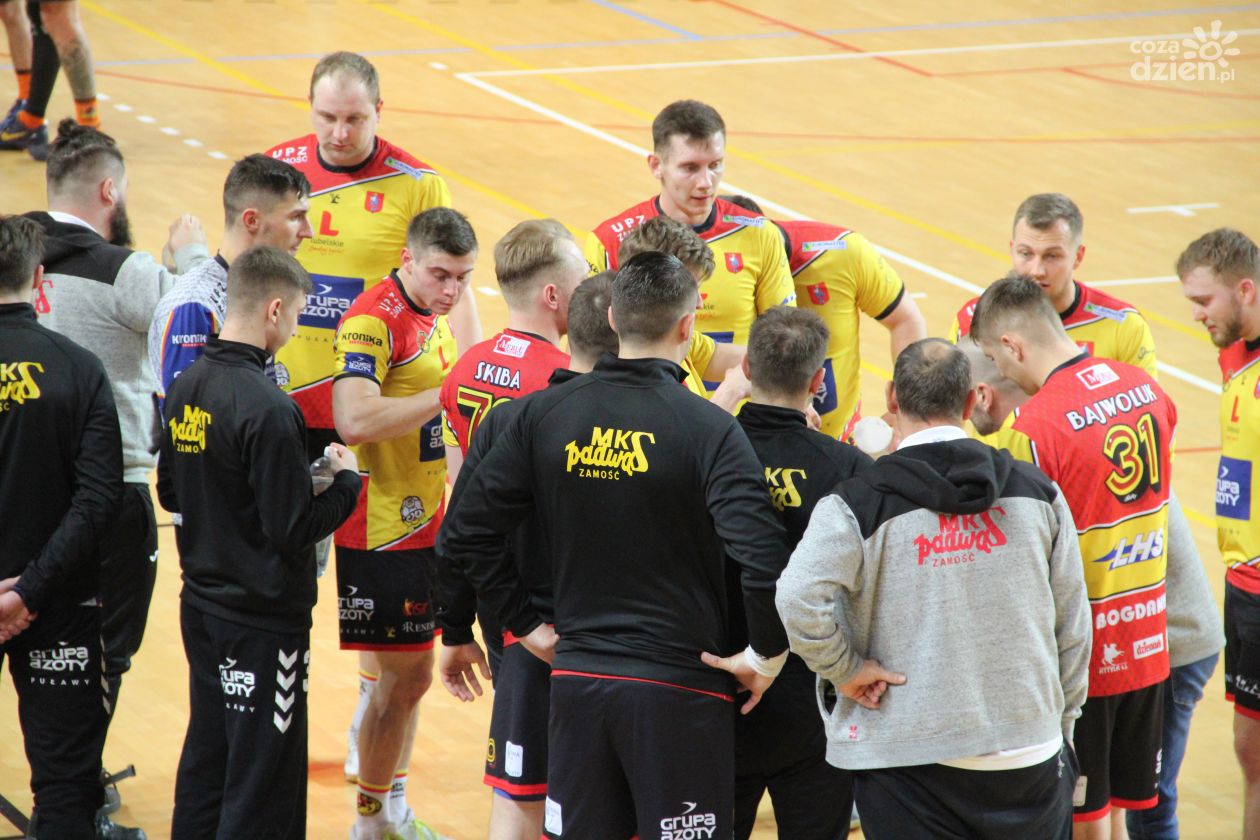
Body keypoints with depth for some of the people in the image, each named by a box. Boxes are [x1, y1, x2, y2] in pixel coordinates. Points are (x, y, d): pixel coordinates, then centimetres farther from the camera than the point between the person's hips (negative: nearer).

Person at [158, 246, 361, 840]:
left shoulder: (185, 389, 3)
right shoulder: (265, 408, -23)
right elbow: (295, 530, -21)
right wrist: (345, 482, -5)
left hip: (201, 607, 9)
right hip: (262, 623, -9)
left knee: (205, 766, 18)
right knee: (263, 790, -1)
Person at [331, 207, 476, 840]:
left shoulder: (435, 317, 11)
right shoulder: (375, 318, -19)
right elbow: (355, 419, -32)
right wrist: (448, 393, -28)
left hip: (427, 522, 9)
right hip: (385, 529, -9)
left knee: (409, 673, 16)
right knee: (405, 675, -2)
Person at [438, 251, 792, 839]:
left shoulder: (545, 415, 0)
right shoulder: (707, 428, -12)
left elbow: (460, 540, 1)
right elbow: (764, 561, -23)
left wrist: (528, 626, 11)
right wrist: (766, 654, -8)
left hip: (575, 680, 4)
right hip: (678, 688, -4)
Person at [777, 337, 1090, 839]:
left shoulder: (858, 505, -8)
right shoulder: (1038, 493, 4)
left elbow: (800, 601, -23)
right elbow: (1073, 626, 9)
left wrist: (844, 670, -5)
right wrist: (1062, 724, 20)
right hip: (1031, 758, 3)